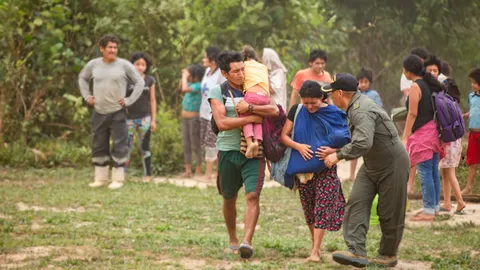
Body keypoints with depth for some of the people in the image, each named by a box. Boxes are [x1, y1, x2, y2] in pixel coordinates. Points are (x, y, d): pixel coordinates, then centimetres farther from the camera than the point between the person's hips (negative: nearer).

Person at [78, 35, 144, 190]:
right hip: (99, 113, 4)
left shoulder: (124, 65, -6)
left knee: (119, 146, -3)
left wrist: (129, 100, -7)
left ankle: (118, 179, 5)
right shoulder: (93, 65, 3)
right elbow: (82, 78, 22)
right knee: (98, 146, 9)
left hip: (117, 113, -4)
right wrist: (87, 96, 10)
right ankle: (100, 178, 20)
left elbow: (140, 82, -1)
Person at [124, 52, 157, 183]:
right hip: (129, 117, -1)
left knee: (145, 147, 5)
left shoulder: (150, 81, 5)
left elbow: (152, 101, 9)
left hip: (144, 118, 1)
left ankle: (147, 174, 11)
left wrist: (153, 119, 6)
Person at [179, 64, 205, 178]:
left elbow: (184, 89, -29)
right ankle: (188, 171, 19)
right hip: (185, 118, 9)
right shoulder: (192, 85, 9)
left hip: (194, 118, -9)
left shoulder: (198, 86, -16)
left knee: (195, 146, -4)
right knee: (186, 146, 12)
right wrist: (183, 76, 13)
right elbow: (182, 88, 26)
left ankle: (198, 172, 1)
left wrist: (185, 76, -14)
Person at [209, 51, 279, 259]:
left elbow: (274, 110, -8)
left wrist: (249, 107, -17)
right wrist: (252, 119, -14)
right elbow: (222, 123, -14)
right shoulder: (218, 92, -1)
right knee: (229, 199, 12)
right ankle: (233, 240, 30)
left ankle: (247, 242, -22)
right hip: (228, 150, 0)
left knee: (253, 195, -16)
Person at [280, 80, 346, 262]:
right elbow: (284, 136, -2)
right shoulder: (296, 111, -2)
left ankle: (315, 251, -9)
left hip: (326, 167, -3)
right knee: (308, 208, 9)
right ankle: (316, 245, 22)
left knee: (322, 207, -8)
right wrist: (298, 146, -21)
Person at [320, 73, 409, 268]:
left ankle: (388, 255, 18)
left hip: (392, 166, -10)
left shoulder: (362, 111, -26)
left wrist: (339, 156, -27)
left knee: (389, 213, 2)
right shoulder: (355, 108, 8)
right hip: (371, 166, 10)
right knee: (357, 203, -7)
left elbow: (363, 144, -39)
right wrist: (335, 150, 12)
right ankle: (357, 252, -14)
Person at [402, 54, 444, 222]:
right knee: (434, 171, 13)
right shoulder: (429, 84, 12)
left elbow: (412, 114, -15)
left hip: (422, 133, -9)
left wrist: (405, 136, -12)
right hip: (434, 131, 9)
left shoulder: (415, 87, -12)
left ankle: (428, 211, -5)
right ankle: (435, 206, 20)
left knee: (425, 173, -6)